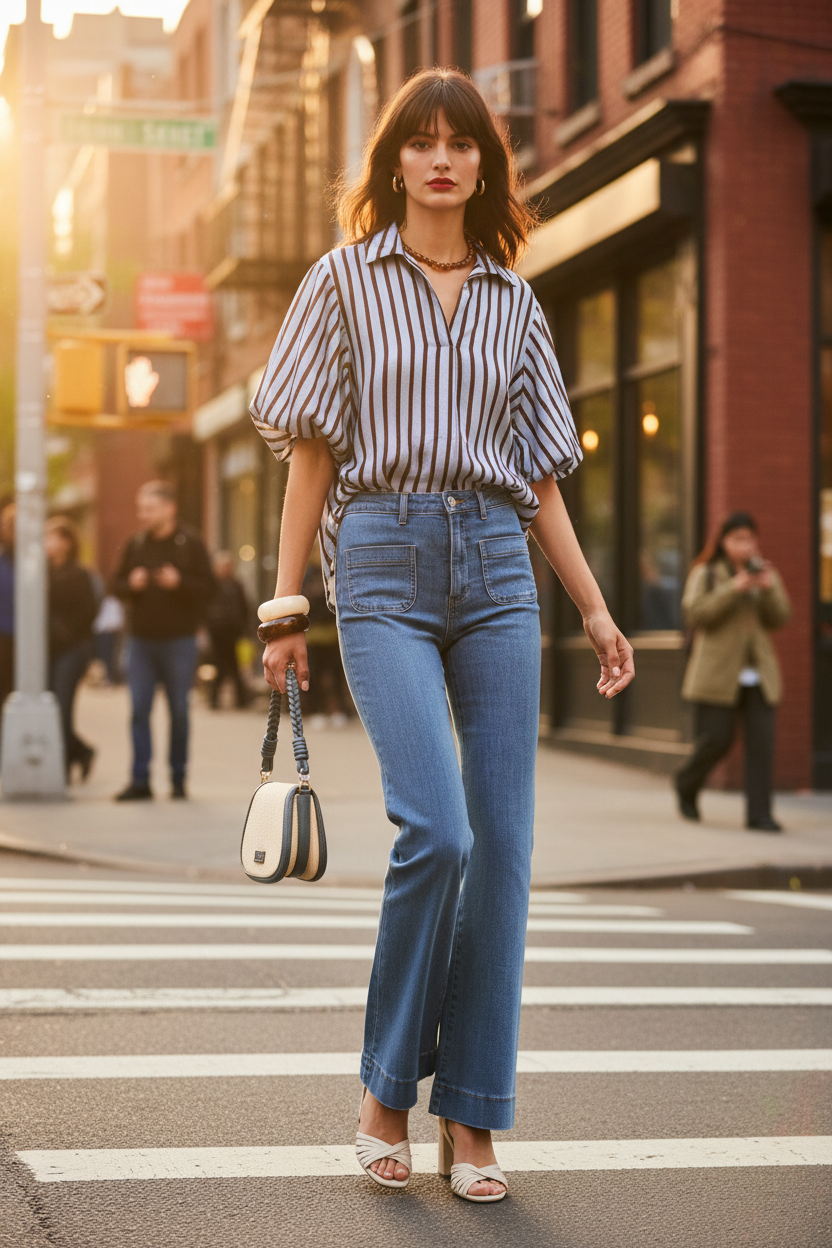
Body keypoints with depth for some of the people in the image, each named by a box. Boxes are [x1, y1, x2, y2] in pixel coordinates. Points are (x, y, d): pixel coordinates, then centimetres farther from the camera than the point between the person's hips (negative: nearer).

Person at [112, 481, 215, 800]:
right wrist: (132, 584, -11)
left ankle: (178, 779, 14)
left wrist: (179, 582, -22)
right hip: (141, 639, 3)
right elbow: (117, 585, 11)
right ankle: (140, 780, 0)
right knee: (139, 710, -2)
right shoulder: (135, 545, 7)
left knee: (179, 712, 4)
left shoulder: (190, 544, -3)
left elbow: (208, 587, -6)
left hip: (179, 642, -3)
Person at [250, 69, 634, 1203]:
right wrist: (286, 606, 0)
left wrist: (594, 606, 11)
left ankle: (473, 1118, 7)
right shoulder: (345, 279, 7)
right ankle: (387, 1090, 3)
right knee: (436, 830, -17)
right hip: (383, 564, -3)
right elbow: (311, 451, 5)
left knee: (503, 839, -2)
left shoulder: (513, 302, 15)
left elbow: (539, 472, 16)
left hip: (498, 565, 3)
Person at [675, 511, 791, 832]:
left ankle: (759, 814, -4)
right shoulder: (705, 573, 2)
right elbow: (695, 613, -11)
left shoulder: (764, 573, 14)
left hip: (757, 674, 4)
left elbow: (779, 618, 6)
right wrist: (734, 589, -17)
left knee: (762, 742, -7)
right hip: (718, 672, -4)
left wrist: (770, 589, -12)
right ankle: (686, 785, 24)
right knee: (717, 739, -5)